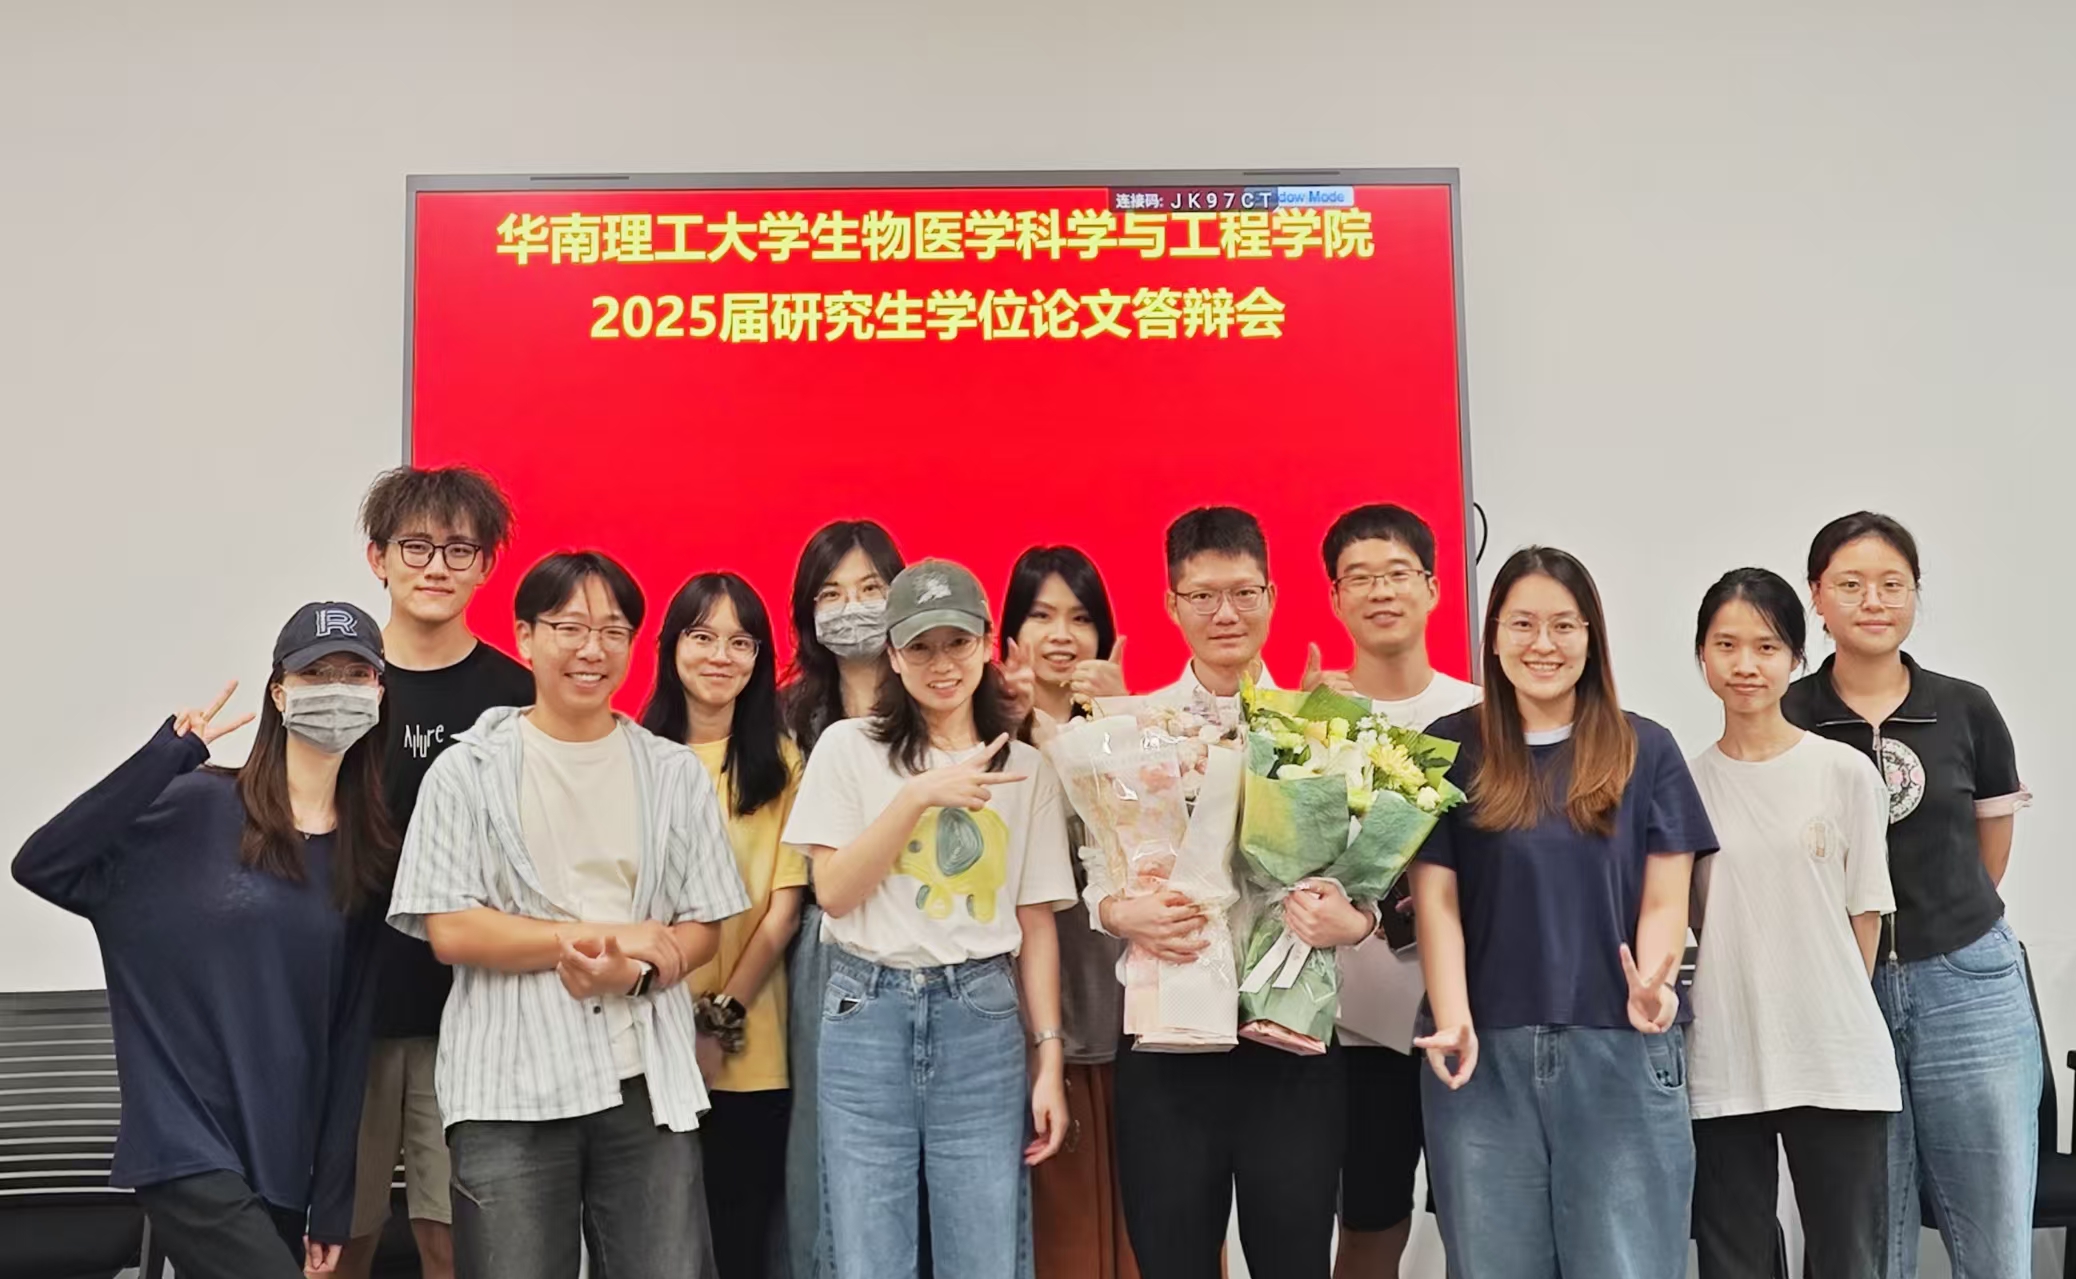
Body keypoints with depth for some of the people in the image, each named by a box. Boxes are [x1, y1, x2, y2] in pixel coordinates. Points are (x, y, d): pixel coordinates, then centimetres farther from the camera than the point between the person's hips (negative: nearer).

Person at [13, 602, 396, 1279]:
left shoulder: (368, 856, 7)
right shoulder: (200, 807, -5)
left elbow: (350, 1034, 7)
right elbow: (41, 866, -18)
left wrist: (333, 1207, 7)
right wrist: (168, 755, -22)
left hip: (282, 1164, 5)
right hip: (188, 1148, -5)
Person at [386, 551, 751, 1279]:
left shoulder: (675, 773, 10)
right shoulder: (467, 770, 2)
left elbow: (703, 928, 9)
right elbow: (450, 932, -6)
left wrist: (635, 972, -13)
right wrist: (608, 933, -8)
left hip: (647, 1083, 2)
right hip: (510, 1091, -2)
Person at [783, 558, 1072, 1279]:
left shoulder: (1025, 770, 8)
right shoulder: (849, 748, 3)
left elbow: (1037, 923, 7)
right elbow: (833, 892, -4)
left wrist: (1049, 1059, 2)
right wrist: (919, 796, -14)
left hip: (981, 1022, 1)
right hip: (869, 1015, -1)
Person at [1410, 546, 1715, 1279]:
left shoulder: (1646, 751, 7)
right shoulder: (1451, 750, 5)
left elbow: (1663, 901, 3)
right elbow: (1436, 898, 1)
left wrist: (1652, 985, -18)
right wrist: (1452, 1021, -14)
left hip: (1620, 1055, 0)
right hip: (1485, 1058, 0)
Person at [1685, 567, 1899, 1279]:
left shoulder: (1847, 773, 0)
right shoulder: (1684, 783, 4)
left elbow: (1865, 914, 4)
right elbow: (1681, 922, 9)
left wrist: (1832, 1017, 2)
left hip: (1837, 1064, -1)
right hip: (1722, 1067, 1)